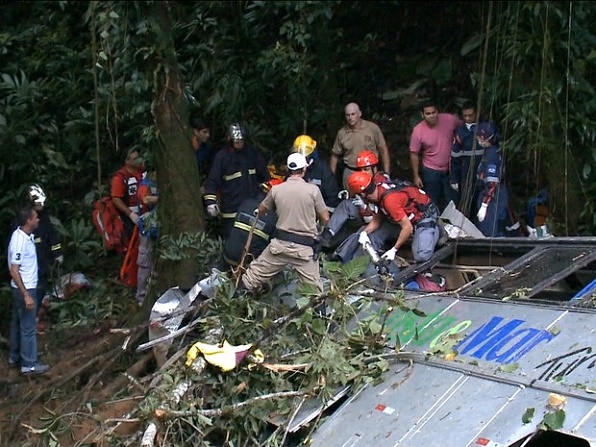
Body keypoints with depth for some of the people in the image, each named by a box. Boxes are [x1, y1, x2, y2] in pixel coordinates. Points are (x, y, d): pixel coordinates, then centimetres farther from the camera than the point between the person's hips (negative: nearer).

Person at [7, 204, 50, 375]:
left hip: (23, 288, 10)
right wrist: (26, 295, -27)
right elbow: (14, 272, -27)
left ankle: (15, 357, 34)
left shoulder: (24, 235, 2)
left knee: (18, 323, 20)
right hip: (25, 289, -10)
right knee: (28, 327, 0)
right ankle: (29, 365, 10)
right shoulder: (20, 241, -27)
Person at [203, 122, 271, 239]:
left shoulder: (253, 154, 9)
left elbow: (265, 177, 17)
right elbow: (212, 180, -4)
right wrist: (210, 201, -12)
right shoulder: (222, 156, -3)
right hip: (231, 211, -4)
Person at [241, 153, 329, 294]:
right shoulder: (313, 190, -6)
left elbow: (261, 210, 19)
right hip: (305, 247, -2)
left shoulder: (276, 189, 1)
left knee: (255, 275, 17)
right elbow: (325, 219, 1)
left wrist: (258, 211, 44)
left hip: (280, 243, 2)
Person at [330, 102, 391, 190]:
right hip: (350, 174, 2)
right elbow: (335, 156, 12)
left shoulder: (373, 128, -3)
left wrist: (386, 173, -2)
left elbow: (383, 150, 1)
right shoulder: (341, 133, 3)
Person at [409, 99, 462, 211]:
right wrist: (416, 176, -7)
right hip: (431, 171, -2)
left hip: (450, 169, 2)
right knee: (432, 202, 15)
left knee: (452, 201, 16)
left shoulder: (450, 119, -19)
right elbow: (414, 154, -10)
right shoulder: (418, 131, -22)